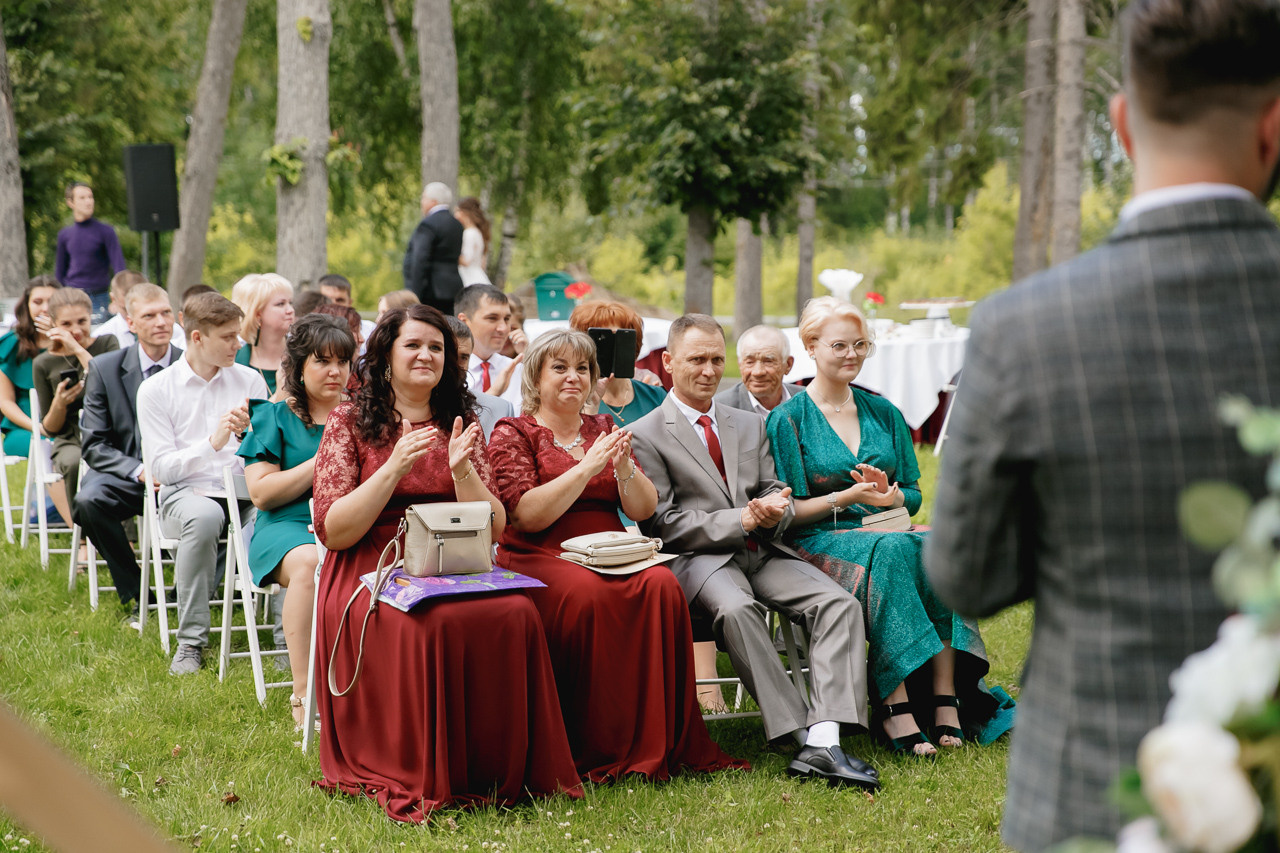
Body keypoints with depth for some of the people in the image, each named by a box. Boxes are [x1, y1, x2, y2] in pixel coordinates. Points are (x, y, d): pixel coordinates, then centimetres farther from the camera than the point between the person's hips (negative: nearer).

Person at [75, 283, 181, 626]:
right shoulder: (104, 368, 2)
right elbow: (93, 444, -1)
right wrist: (139, 470, -18)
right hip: (125, 474, 1)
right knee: (87, 501, -33)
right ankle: (133, 595, -13)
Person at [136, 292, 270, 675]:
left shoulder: (250, 380, 12)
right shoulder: (156, 389, 4)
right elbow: (161, 468, -4)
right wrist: (212, 443, -17)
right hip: (184, 494, -2)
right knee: (204, 516, -39)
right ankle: (191, 641, -27)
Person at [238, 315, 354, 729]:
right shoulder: (273, 417, 11)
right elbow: (260, 492, 0)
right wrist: (322, 461, -6)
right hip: (289, 525, -2)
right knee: (309, 562, -39)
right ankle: (303, 695, -35)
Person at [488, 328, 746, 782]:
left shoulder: (603, 429, 20)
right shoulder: (513, 433, 7)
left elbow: (644, 509, 11)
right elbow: (526, 515, -8)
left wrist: (624, 466, -10)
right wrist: (589, 465, -13)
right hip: (540, 558, -4)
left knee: (661, 584, -29)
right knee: (586, 592, -37)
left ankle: (658, 743, -26)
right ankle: (598, 750, -28)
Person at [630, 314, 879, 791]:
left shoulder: (750, 426, 23)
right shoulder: (645, 435, 5)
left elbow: (777, 496, 19)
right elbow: (664, 524, -3)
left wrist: (773, 511, -7)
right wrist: (740, 520, -13)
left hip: (761, 553, 5)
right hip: (699, 558, -5)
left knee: (839, 604, -22)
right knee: (735, 608, -39)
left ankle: (824, 741, -35)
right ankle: (803, 733, -34)